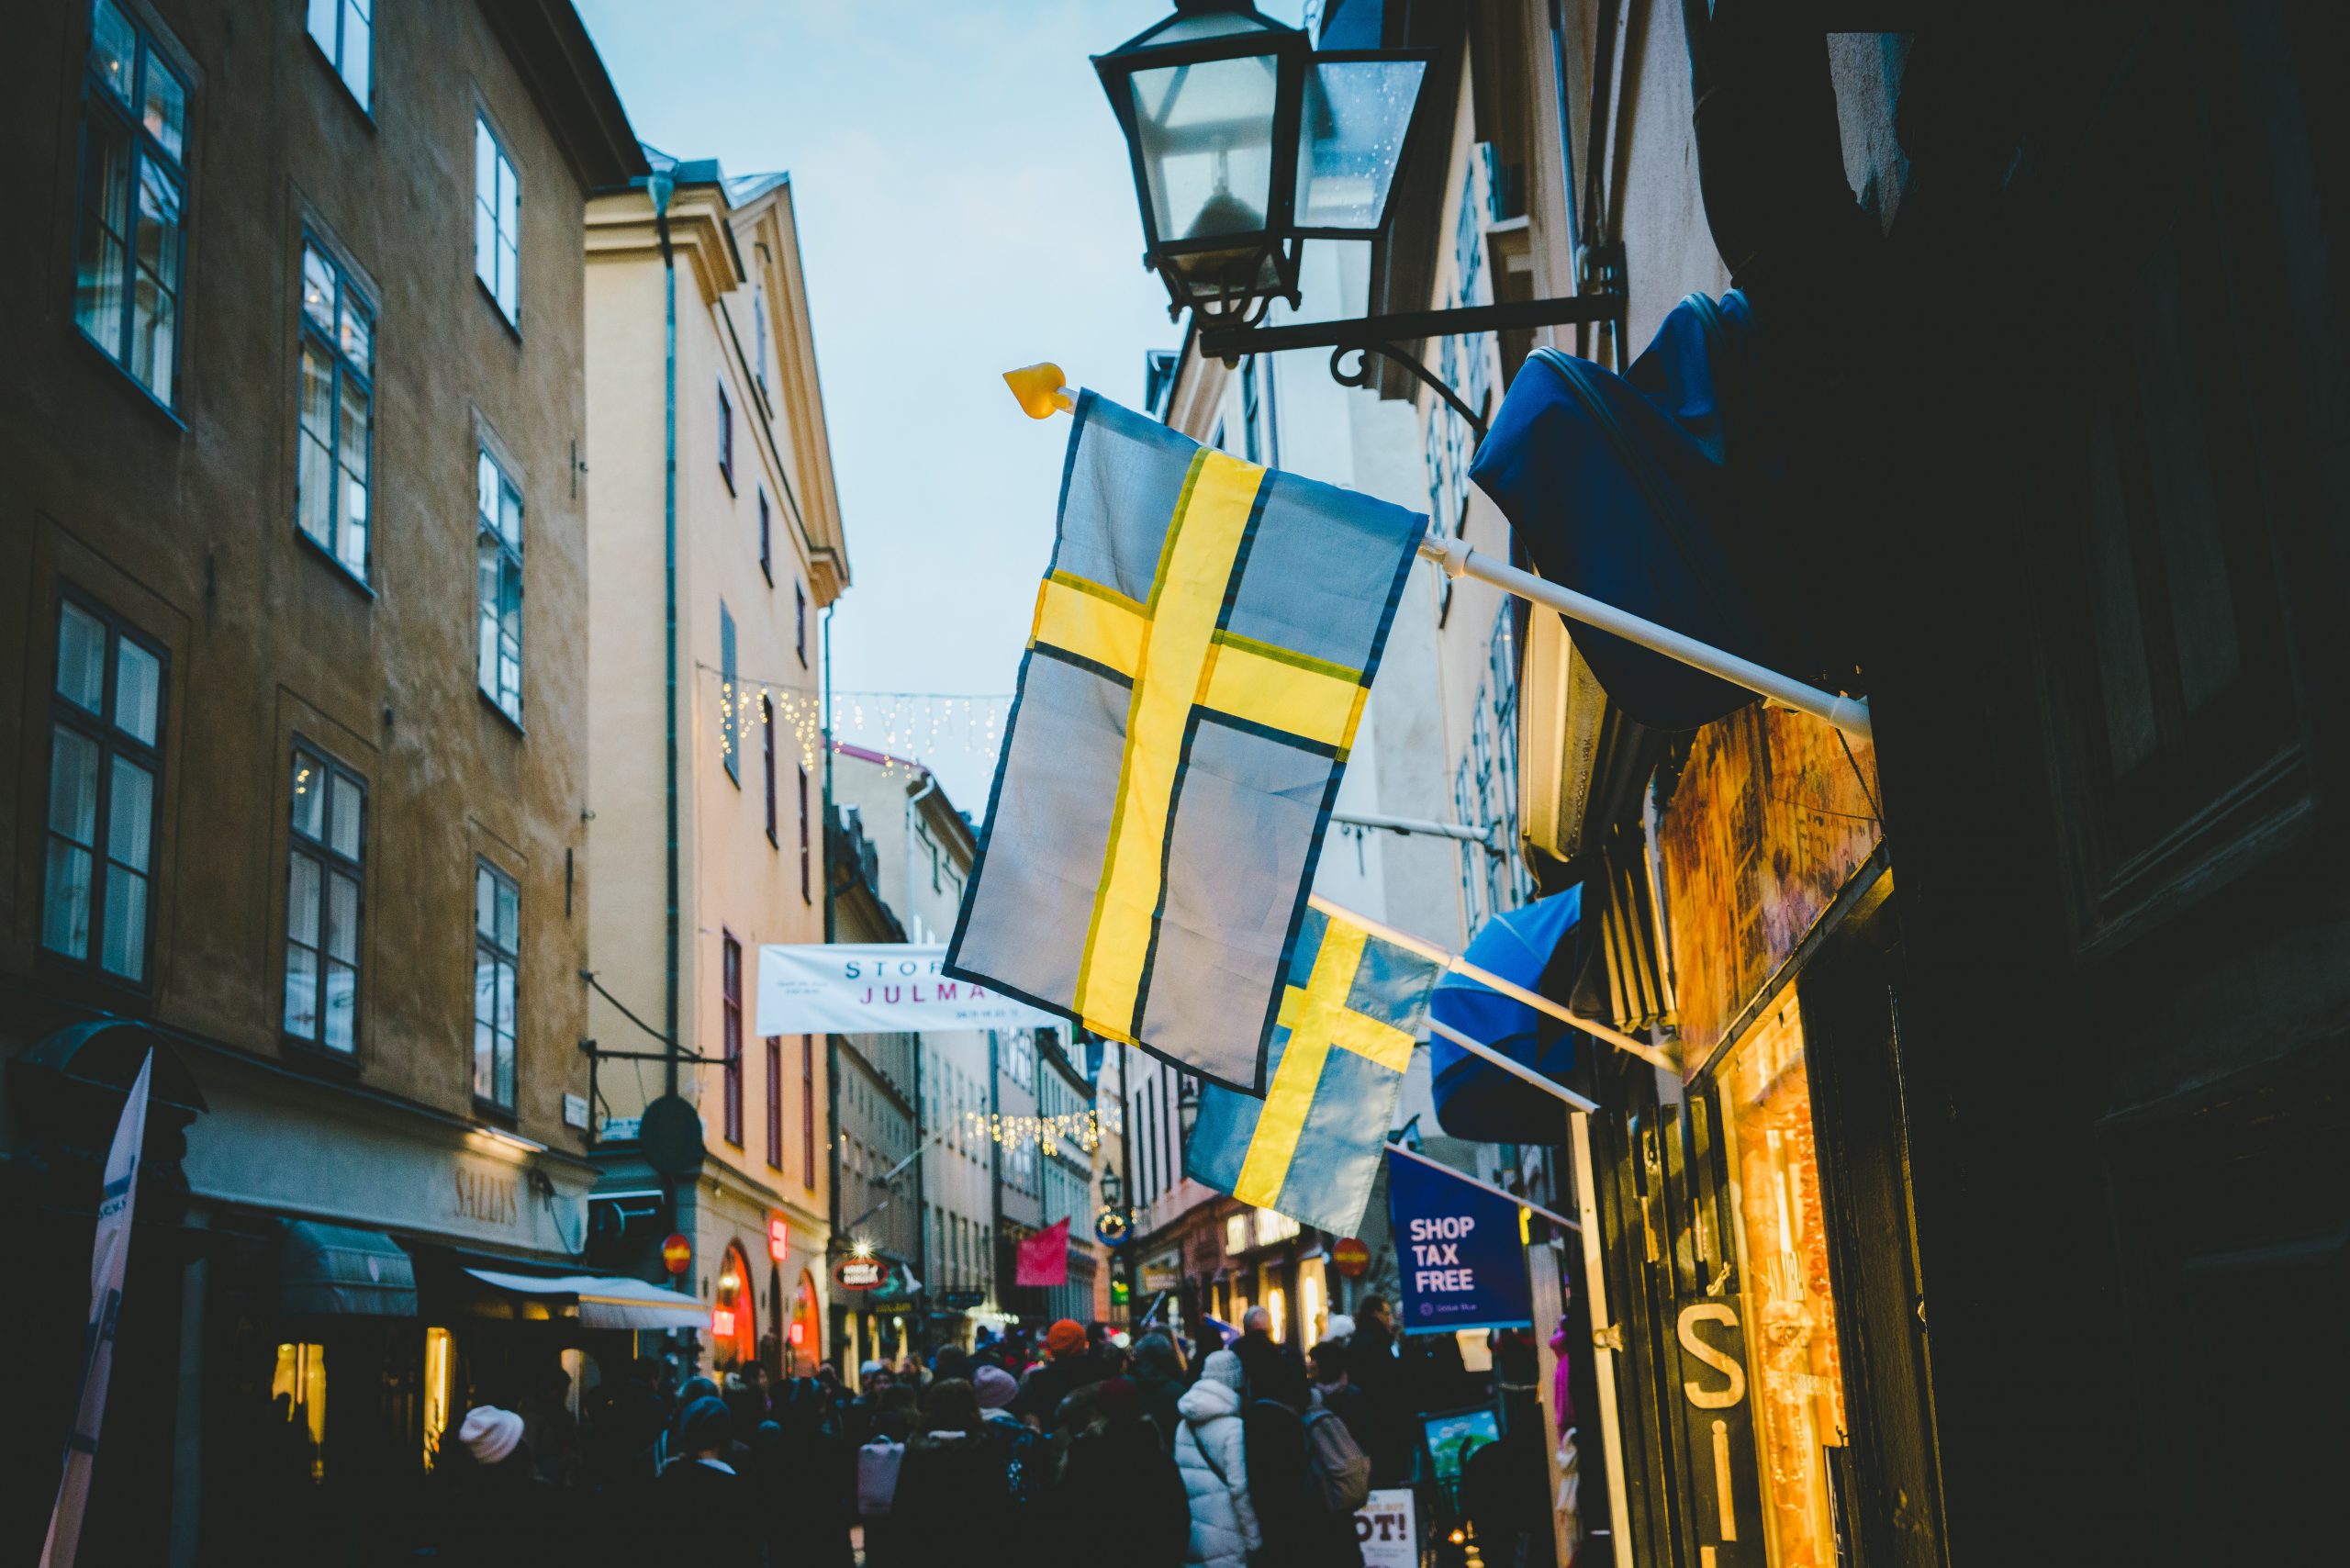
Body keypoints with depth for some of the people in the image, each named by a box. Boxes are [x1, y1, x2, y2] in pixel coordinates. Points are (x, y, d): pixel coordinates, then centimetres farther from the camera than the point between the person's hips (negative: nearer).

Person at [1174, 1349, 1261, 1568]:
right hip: (1223, 1541, -7)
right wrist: (1254, 1539, -9)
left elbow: (1179, 1476, 10)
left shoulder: (1185, 1423, 9)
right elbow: (1240, 1487, -17)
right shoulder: (1234, 1427, -13)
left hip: (1188, 1536, 7)